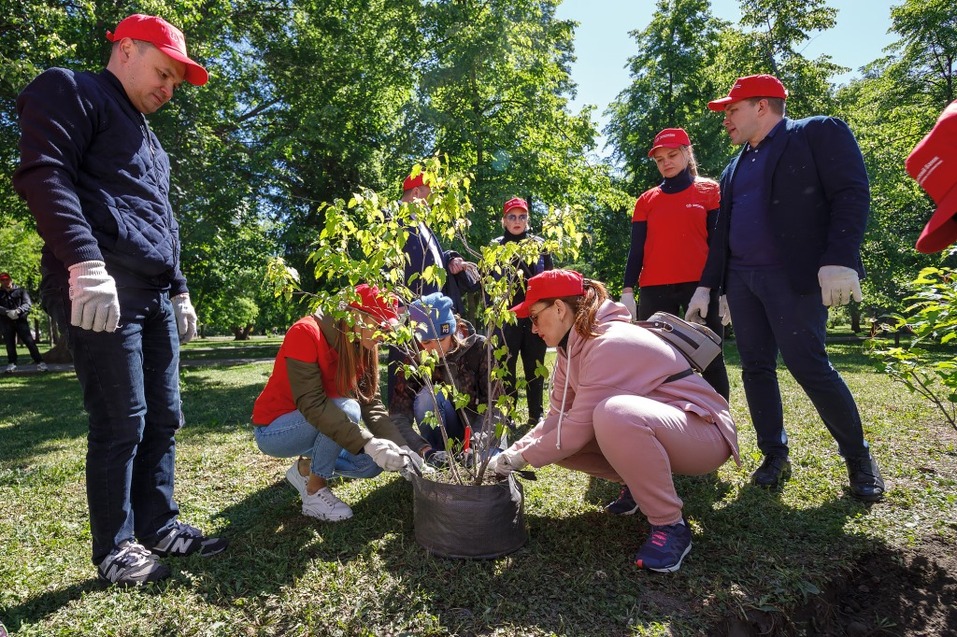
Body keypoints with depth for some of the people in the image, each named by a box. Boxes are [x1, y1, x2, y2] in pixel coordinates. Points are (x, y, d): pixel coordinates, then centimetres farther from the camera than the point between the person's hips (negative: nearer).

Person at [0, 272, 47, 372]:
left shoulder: (20, 290, 8)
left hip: (21, 320, -2)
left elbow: (28, 303, -3)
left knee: (29, 341, -7)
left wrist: (18, 310, -21)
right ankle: (12, 364, 16)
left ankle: (39, 362, -9)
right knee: (10, 343, 6)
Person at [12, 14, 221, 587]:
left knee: (163, 417, 9)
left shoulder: (148, 139, 28)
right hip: (102, 289, -8)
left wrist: (180, 292, 22)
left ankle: (160, 527, 20)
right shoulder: (69, 92, 4)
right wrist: (85, 266, -24)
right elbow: (43, 174, -12)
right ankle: (115, 547, 11)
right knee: (122, 421, -4)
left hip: (155, 295, 8)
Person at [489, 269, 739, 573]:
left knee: (614, 413, -39)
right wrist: (513, 452, -10)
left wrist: (519, 459, -16)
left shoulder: (610, 343, -28)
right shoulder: (573, 346, 1)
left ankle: (670, 526, -17)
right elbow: (558, 416, 2)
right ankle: (643, 484, 14)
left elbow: (578, 428, -28)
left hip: (703, 433, -9)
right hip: (643, 431, 9)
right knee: (557, 440, -4)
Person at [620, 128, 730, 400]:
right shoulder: (646, 200, 12)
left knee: (711, 360, 3)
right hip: (655, 291, 2)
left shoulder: (710, 190, 7)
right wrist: (627, 291, 0)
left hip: (700, 286, -2)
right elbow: (637, 249, 10)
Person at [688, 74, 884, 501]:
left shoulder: (819, 132, 3)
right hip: (741, 280, 7)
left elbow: (852, 194, -8)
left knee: (809, 367, -7)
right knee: (756, 368, 5)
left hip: (794, 277, -6)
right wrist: (706, 285, 16)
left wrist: (839, 260, -20)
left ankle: (858, 457, 14)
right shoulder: (734, 169, 21)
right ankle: (775, 456, 17)